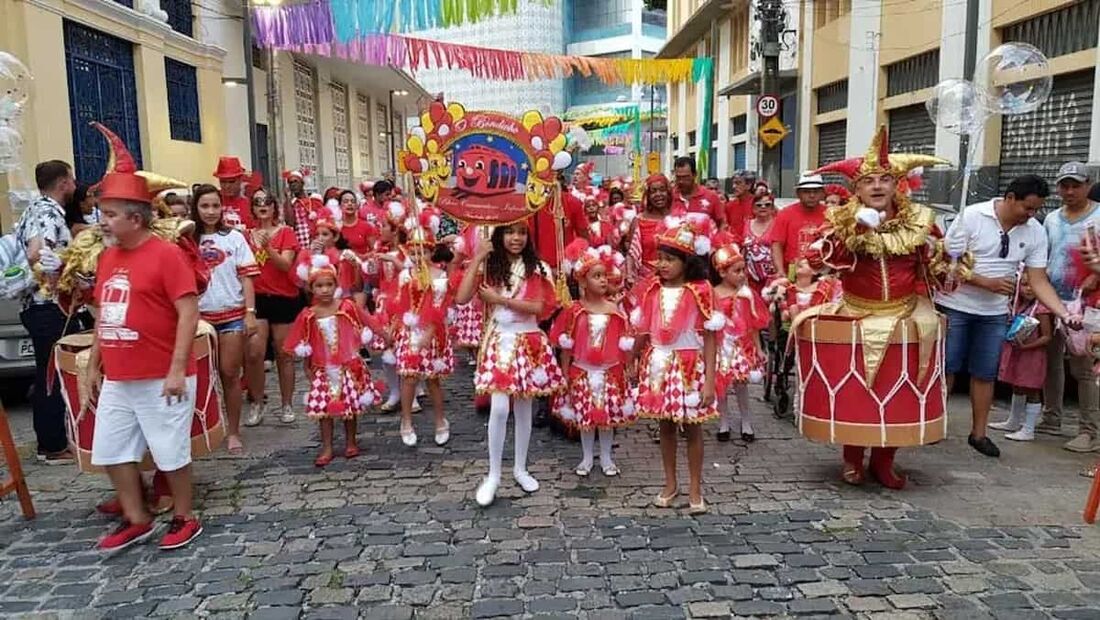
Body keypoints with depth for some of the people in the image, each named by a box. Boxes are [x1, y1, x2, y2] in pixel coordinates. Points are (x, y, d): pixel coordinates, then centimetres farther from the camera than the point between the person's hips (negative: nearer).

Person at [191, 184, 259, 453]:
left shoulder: (234, 237, 2)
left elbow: (246, 277, 0)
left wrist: (250, 312, -8)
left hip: (232, 313, -1)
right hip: (200, 315, 1)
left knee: (230, 374, 2)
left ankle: (233, 432, 13)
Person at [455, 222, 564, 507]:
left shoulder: (537, 268, -1)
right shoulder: (489, 267, 0)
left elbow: (539, 308, -11)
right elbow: (461, 298, -13)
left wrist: (500, 299, -17)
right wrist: (477, 259, -13)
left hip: (528, 341, 1)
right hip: (499, 341, -1)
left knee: (524, 408, 10)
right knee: (499, 409, -11)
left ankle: (520, 468, 26)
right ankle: (493, 475, 3)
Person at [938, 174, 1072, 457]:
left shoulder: (1036, 232, -3)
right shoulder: (971, 217, -15)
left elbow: (1039, 281, -4)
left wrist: (1065, 314, -18)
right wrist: (988, 283, -23)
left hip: (994, 312, 4)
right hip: (955, 306, -4)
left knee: (985, 374, 9)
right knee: (946, 368, 2)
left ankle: (978, 433, 20)